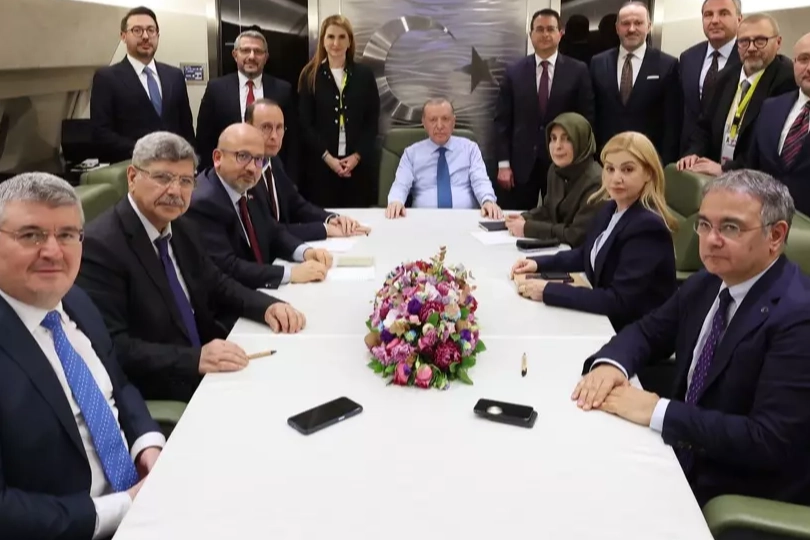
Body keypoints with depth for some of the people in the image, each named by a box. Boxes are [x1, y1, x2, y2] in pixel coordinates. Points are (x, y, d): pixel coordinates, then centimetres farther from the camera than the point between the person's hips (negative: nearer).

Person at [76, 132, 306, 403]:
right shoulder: (100, 245, -18)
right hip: (154, 395, -8)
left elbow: (215, 285, 17)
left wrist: (267, 306, -2)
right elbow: (111, 347, -23)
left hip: (206, 370, 8)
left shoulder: (181, 228, 7)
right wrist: (195, 359, -32)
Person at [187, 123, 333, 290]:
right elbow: (226, 269, -27)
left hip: (262, 291, 8)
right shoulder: (201, 203, -20)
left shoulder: (253, 191, 5)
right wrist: (291, 273, -24)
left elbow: (274, 233, 16)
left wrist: (305, 251, -4)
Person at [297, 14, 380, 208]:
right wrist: (327, 157, -10)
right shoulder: (310, 76, 3)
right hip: (321, 163, -1)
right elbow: (305, 124, -1)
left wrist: (357, 155, -7)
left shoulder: (364, 74, 6)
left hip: (359, 163, 1)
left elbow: (373, 121, 4)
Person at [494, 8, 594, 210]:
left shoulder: (578, 71, 2)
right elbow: (502, 120, 3)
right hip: (521, 163, 1)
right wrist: (503, 163, -4)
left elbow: (587, 118, 1)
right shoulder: (514, 72, 5)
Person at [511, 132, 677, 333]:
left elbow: (619, 301, -27)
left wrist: (548, 291, -26)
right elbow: (587, 254, 19)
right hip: (607, 321, 7)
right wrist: (539, 263, 4)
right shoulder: (611, 210, 3)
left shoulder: (648, 227, -24)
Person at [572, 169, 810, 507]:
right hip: (684, 455, 6)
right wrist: (610, 363, -12)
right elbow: (648, 332, 10)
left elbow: (771, 441, -27)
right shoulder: (707, 283, 1)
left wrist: (658, 412, -27)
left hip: (745, 495, -6)